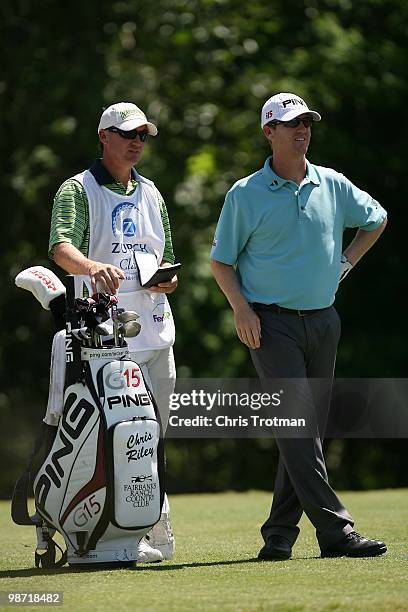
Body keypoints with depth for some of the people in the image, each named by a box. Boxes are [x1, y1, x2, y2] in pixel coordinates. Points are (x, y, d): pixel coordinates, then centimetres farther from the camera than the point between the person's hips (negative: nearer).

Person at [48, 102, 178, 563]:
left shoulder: (151, 194, 21)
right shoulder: (78, 190, 0)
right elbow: (62, 247, -18)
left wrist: (168, 279, 3)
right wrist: (93, 267, -39)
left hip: (154, 330, 6)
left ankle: (153, 537, 13)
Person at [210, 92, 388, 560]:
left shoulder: (332, 186, 8)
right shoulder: (245, 194, -1)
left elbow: (376, 219, 26)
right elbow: (221, 260, 3)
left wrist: (346, 262, 14)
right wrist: (240, 308, -11)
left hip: (322, 322, 5)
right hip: (272, 324, -5)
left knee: (309, 430, 6)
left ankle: (279, 533, 14)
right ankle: (335, 531, -19)